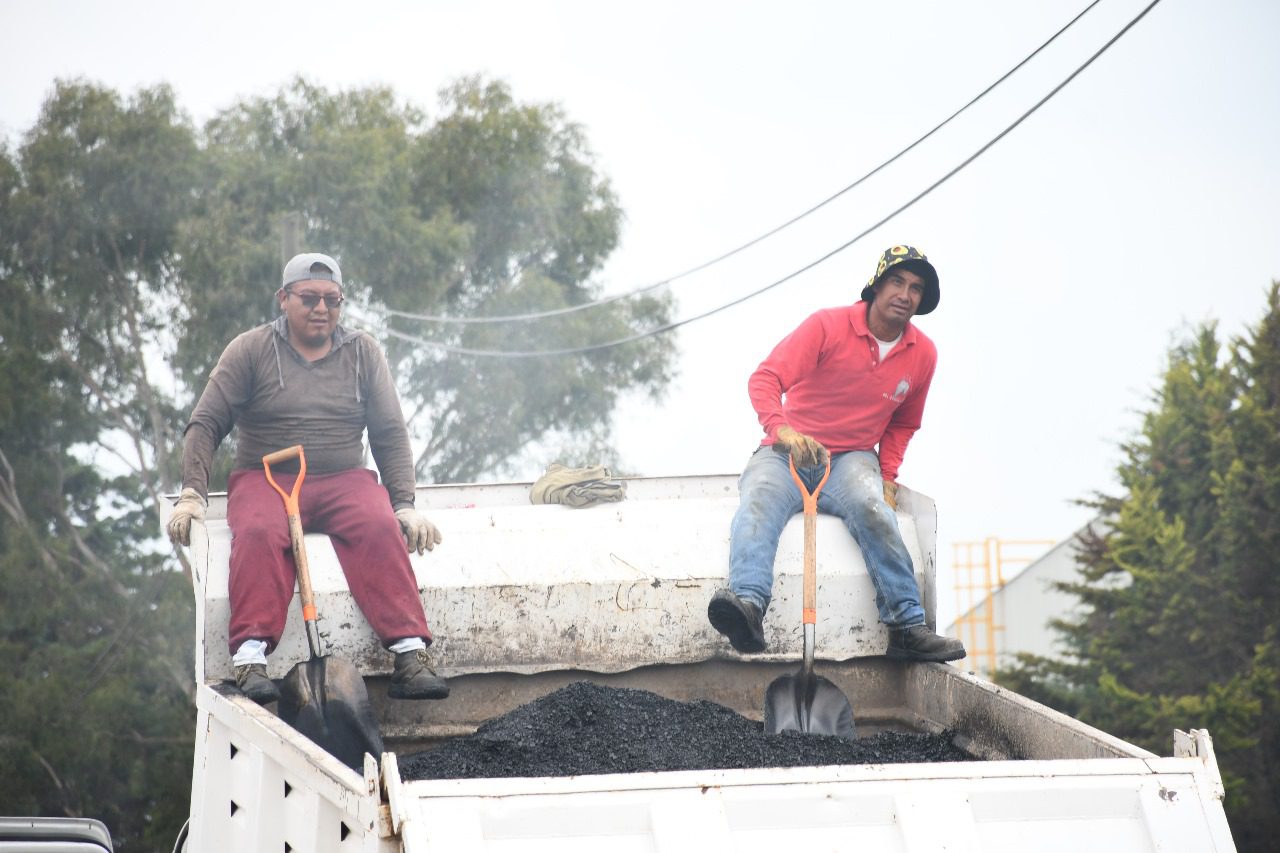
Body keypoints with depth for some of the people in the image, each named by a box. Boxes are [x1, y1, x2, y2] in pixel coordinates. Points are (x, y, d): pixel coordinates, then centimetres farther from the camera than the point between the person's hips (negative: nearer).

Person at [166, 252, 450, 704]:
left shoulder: (362, 353, 13)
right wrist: (192, 494, -9)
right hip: (264, 479, -1)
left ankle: (410, 656, -40)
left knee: (380, 528, -31)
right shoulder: (250, 351, 6)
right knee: (258, 533, -36)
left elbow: (391, 434, 13)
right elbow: (205, 425, 4)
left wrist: (404, 505, 1)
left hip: (344, 480, 1)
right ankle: (250, 660, -45)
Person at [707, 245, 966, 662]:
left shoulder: (922, 354, 8)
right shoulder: (828, 326, -5)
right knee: (759, 500, -35)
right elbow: (765, 379, -14)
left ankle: (908, 627, -36)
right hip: (787, 452, -2)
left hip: (851, 459, 2)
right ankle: (748, 604, -58)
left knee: (872, 508, -33)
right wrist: (782, 428, -35)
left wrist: (888, 475, 5)